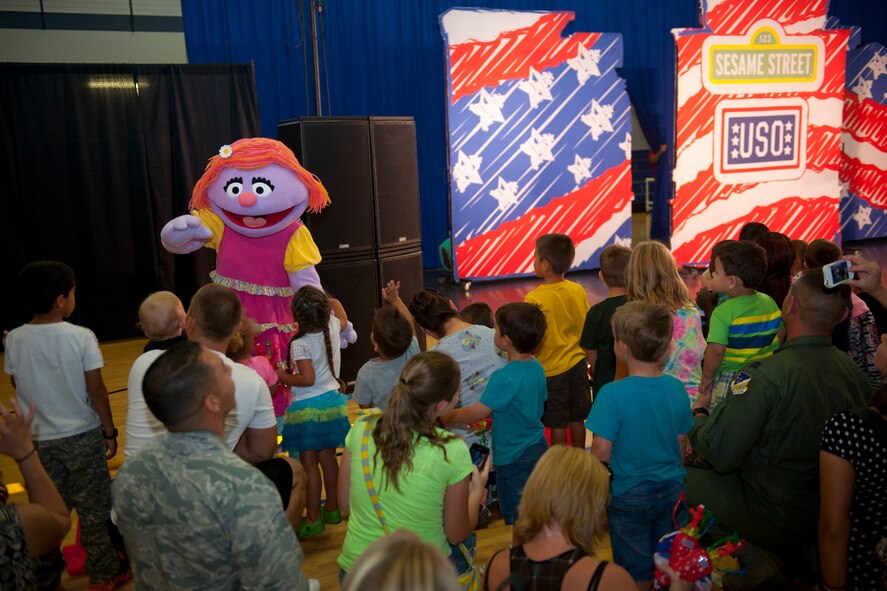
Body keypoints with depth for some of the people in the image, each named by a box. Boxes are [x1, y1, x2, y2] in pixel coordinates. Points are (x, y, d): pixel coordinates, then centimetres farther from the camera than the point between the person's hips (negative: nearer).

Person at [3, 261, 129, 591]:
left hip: (38, 439, 3)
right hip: (82, 436, -3)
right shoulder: (81, 337, -17)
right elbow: (96, 390, -14)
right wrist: (110, 431, -3)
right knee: (92, 508, 10)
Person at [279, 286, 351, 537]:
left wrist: (284, 377, -11)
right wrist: (328, 301, 30)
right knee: (328, 459, 17)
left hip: (307, 408, -6)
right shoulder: (333, 328, -3)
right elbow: (341, 316, 21)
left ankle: (313, 519, 10)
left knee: (309, 465, 3)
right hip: (332, 401, 7)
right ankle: (332, 509, 30)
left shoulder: (300, 344, -21)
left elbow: (308, 379, -26)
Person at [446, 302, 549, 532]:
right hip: (538, 446, 8)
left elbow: (478, 412, -26)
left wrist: (446, 418, -13)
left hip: (514, 457, -8)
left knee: (518, 516, 9)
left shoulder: (505, 378, -27)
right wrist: (495, 417, 11)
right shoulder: (537, 367, -2)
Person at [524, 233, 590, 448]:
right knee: (577, 419, 17)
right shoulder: (578, 291, -3)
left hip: (551, 369, -5)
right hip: (578, 364, 5)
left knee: (557, 424, 8)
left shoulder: (534, 298, -19)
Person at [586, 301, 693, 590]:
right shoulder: (677, 389, -9)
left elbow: (601, 451, -20)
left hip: (629, 495, -4)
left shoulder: (612, 394, -24)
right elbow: (682, 443, 2)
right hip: (671, 490, 4)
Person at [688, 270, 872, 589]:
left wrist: (699, 413, -6)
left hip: (778, 520, -6)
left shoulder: (764, 376, -29)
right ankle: (797, 561, 21)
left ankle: (757, 560, 10)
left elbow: (721, 455, -25)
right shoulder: (854, 371, -10)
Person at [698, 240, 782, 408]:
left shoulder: (722, 312, -21)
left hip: (727, 379, -6)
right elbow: (780, 334, 11)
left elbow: (716, 350, -24)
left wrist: (706, 378, -10)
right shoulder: (769, 303, 0)